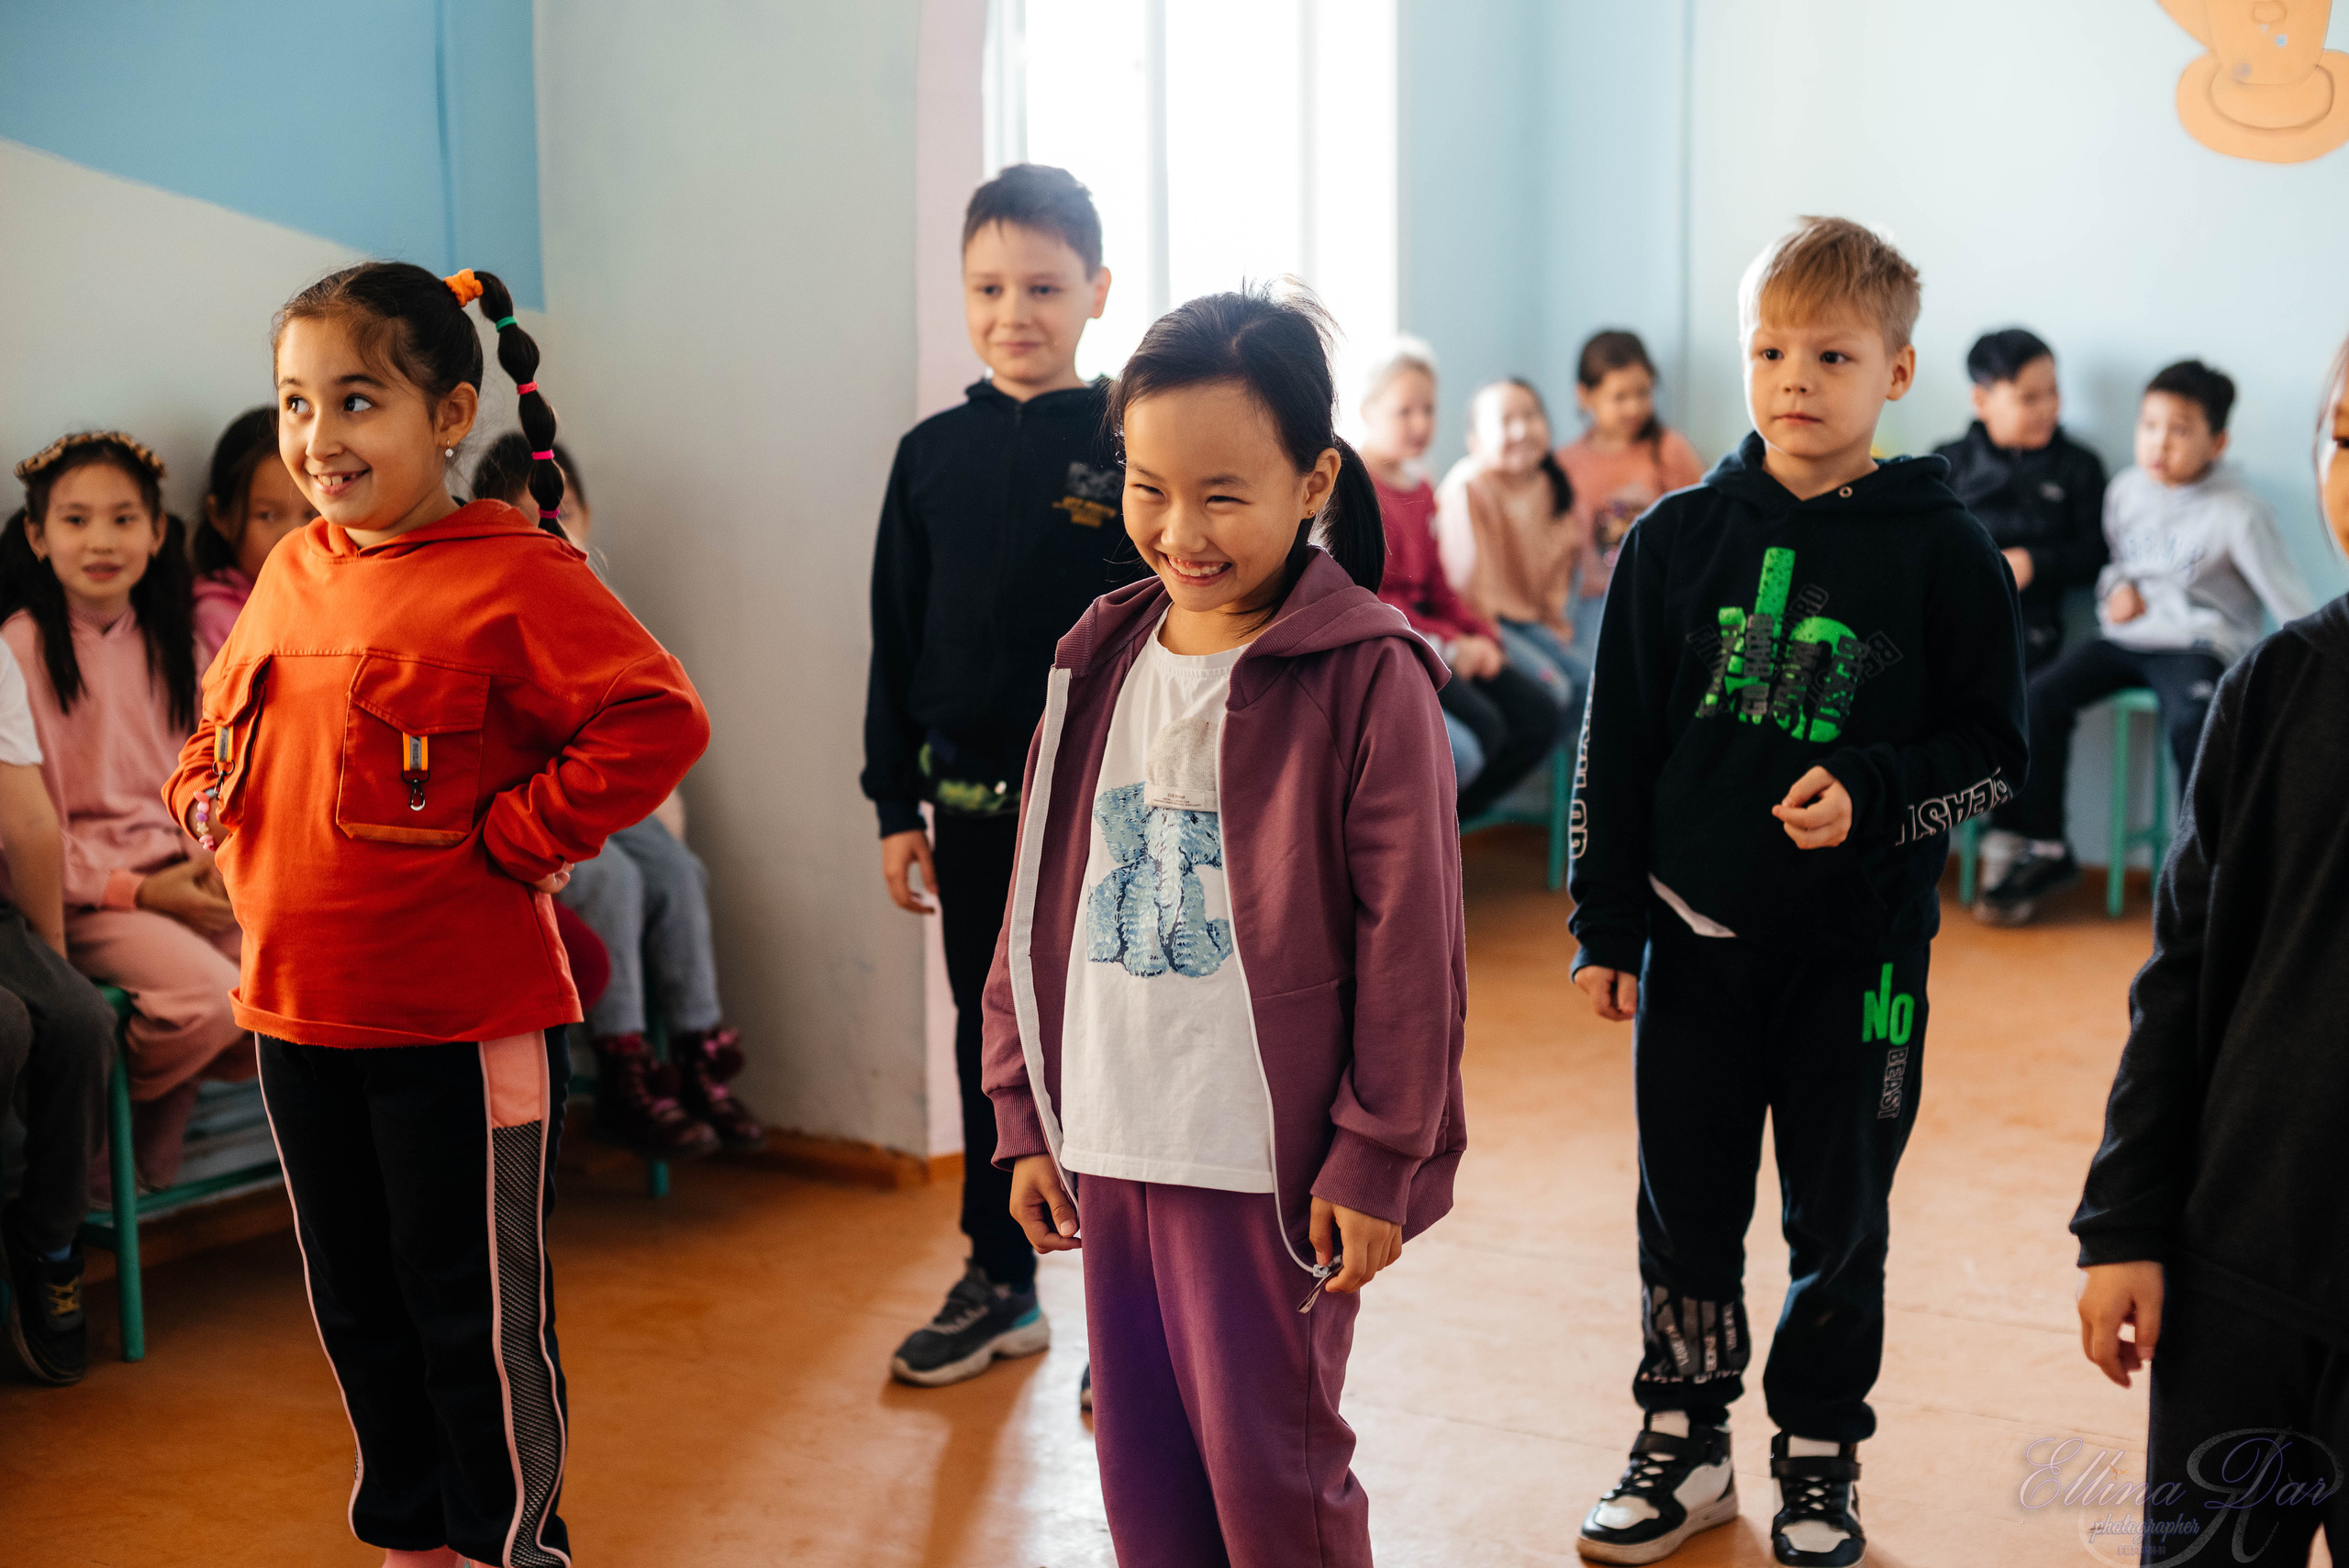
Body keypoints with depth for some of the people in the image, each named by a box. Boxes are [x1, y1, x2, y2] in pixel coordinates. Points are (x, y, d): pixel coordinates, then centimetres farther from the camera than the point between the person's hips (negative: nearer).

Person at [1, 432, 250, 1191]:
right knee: (216, 1000, -29)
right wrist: (133, 889, -16)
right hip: (84, 893, -6)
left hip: (182, 880, 6)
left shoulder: (170, 644, 13)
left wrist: (213, 863, -3)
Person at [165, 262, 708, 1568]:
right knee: (359, 1307, 20)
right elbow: (224, 718, 27)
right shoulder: (292, 572, 9)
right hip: (300, 1016, 7)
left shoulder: (515, 577, -14)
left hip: (466, 1026, -7)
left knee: (478, 1315, 5)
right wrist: (210, 800, 9)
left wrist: (511, 836, -19)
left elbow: (659, 722, -22)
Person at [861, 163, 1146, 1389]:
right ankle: (999, 1286, 31)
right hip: (974, 805, 4)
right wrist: (897, 805, 6)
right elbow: (897, 640, 9)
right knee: (988, 1044, 15)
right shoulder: (933, 454, 5)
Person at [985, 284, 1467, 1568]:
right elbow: (1041, 899, 11)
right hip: (1111, 1148, 6)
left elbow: (1410, 942, -11)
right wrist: (1027, 1114, 11)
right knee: (1143, 1464, 15)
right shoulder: (1100, 661, 6)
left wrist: (1377, 1157, -11)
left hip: (1272, 1163, -6)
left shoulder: (1366, 677, -12)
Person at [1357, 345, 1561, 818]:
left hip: (1426, 632, 9)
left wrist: (1480, 635, 0)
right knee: (1479, 724, -27)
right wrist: (1447, 645, -18)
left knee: (1538, 715, -6)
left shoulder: (1420, 491, 17)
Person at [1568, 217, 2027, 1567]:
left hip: (1859, 947, -2)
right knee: (1686, 1207, 11)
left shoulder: (1943, 551, -6)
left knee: (1840, 1218, 9)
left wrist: (1870, 798, -20)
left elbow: (1994, 748, -2)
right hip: (1696, 936, 2)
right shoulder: (1681, 537, 0)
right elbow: (1617, 739, 3)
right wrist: (1605, 923, 2)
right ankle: (1686, 1445, 28)